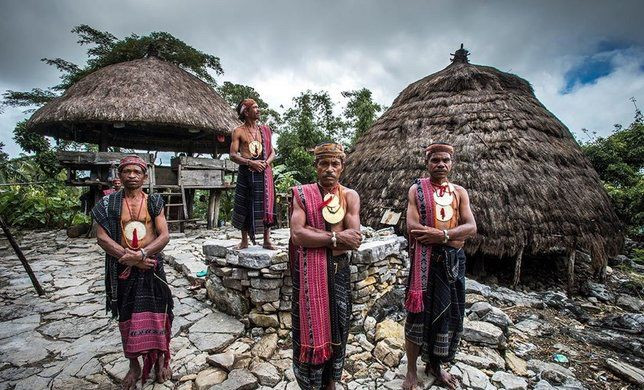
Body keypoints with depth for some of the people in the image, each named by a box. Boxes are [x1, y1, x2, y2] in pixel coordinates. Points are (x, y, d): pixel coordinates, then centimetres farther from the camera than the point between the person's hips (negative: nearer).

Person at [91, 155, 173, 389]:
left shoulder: (154, 202, -1)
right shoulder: (109, 203, 0)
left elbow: (164, 236, -6)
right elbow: (102, 238, -6)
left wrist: (141, 254, -19)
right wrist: (129, 257, -15)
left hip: (151, 266, 0)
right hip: (123, 269, 1)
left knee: (156, 314, 6)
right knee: (127, 317, 11)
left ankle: (160, 359, 25)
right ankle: (134, 365, 29)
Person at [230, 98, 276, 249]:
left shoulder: (265, 130, 12)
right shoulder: (238, 131, 2)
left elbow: (272, 152, 13)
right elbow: (233, 155, -3)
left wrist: (266, 162, -7)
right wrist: (251, 163, -16)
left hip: (264, 171, 2)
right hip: (246, 172, -2)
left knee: (266, 204, 1)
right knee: (245, 206, 3)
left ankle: (267, 240, 10)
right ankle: (244, 240, 16)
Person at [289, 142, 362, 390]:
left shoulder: (350, 196, 1)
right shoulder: (301, 194, -4)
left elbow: (353, 240, -11)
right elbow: (297, 234, -17)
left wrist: (312, 234, -16)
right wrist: (335, 237, -20)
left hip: (338, 270, 3)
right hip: (309, 272, -2)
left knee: (336, 327, 16)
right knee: (311, 328, 8)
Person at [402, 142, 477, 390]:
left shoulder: (459, 192, 7)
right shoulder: (417, 189, -4)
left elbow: (471, 227, -4)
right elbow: (413, 227, -16)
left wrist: (441, 234, -20)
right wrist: (452, 237, -15)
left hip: (453, 261, 4)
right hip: (425, 260, -4)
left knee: (449, 314, 14)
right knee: (419, 314, 4)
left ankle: (435, 364, 37)